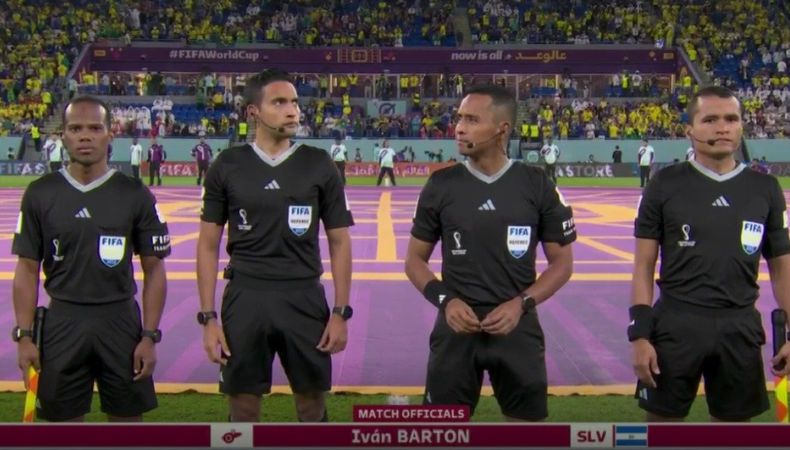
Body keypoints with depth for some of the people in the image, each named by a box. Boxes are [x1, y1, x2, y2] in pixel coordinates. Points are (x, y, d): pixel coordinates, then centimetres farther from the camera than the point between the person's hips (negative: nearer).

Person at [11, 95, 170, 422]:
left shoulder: (135, 195, -2)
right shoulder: (40, 194, 1)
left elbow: (154, 269, 1)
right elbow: (28, 269, 4)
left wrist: (149, 336, -5)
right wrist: (24, 334, -2)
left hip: (121, 322, 0)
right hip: (62, 323, 1)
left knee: (128, 418, 8)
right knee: (63, 419, 8)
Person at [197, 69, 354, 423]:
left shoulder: (319, 165, 0)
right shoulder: (227, 166, 0)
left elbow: (339, 242, 3)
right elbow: (208, 245, 3)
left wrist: (340, 312, -2)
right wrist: (208, 317, -2)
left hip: (304, 298, 0)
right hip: (245, 298, 0)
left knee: (312, 402, 9)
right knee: (243, 405, 8)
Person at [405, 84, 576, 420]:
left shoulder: (537, 186, -2)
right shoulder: (441, 185, -1)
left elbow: (562, 262, 3)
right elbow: (415, 259, 6)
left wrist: (521, 303, -12)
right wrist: (444, 300, -11)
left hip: (517, 327, 0)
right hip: (457, 327, 0)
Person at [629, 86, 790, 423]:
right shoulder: (666, 185, -2)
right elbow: (643, 266, -1)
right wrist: (640, 334, -7)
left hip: (740, 329, 2)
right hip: (676, 325, -2)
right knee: (663, 420, 6)